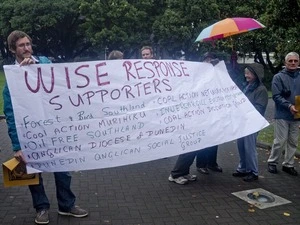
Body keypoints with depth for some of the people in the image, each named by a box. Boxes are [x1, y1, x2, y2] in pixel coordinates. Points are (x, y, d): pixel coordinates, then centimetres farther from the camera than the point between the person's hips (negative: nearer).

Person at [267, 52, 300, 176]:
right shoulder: (279, 77, -5)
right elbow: (276, 96, -12)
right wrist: (289, 106, -24)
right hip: (282, 115, -4)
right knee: (280, 141, -2)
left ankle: (288, 164, 22)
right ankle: (272, 162, 15)